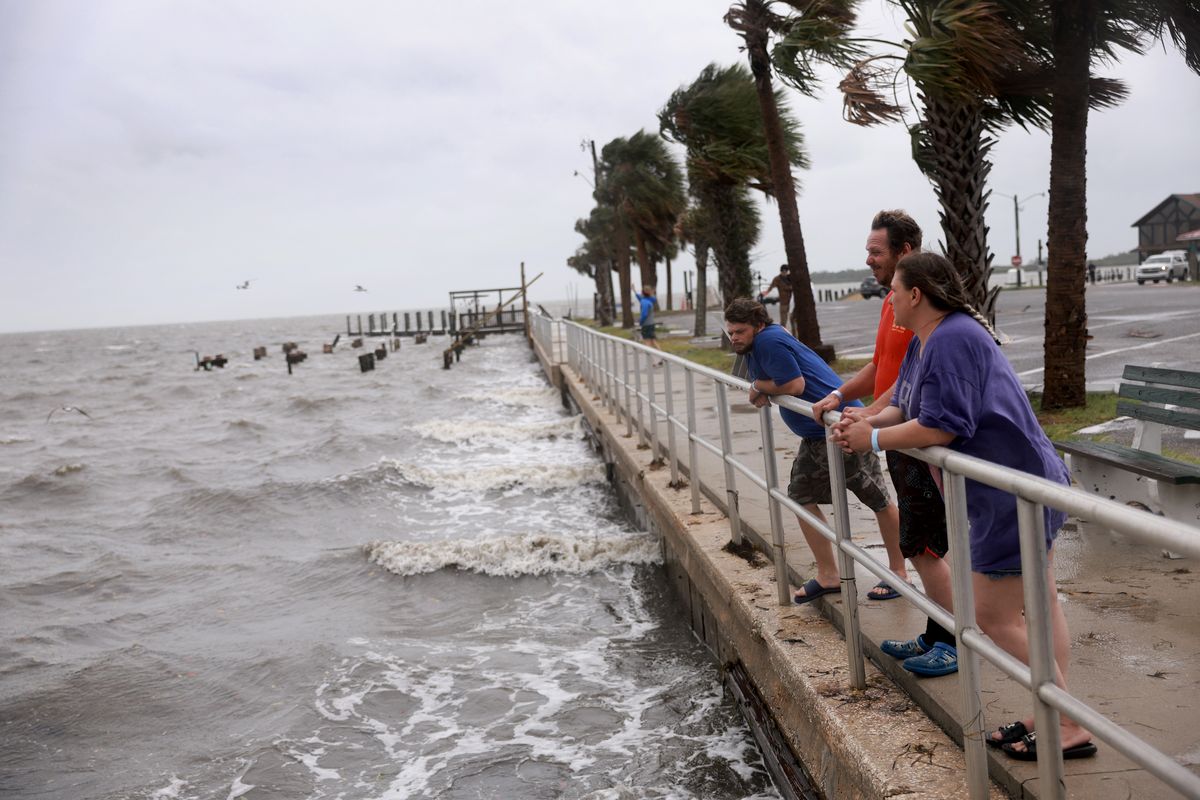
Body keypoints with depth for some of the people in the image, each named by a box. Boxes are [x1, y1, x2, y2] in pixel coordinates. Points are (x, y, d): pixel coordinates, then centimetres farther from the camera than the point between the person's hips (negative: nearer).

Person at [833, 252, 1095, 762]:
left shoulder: (953, 340, -22)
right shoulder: (922, 342, 12)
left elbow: (941, 426, -27)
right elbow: (905, 406, 13)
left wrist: (873, 439, -16)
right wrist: (868, 423, -6)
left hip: (1014, 495, -11)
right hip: (1024, 488, 11)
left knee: (995, 617, -3)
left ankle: (1070, 729, 6)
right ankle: (1056, 719, 26)